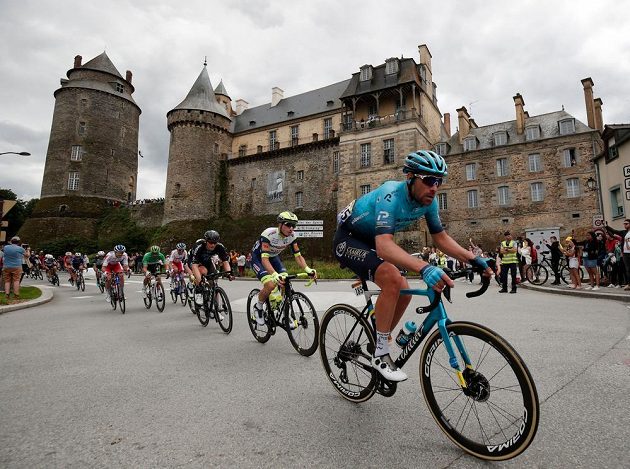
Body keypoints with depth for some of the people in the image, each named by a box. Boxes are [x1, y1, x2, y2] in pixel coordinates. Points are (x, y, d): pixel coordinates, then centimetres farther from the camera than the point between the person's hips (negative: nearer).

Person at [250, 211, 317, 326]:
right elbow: (264, 258, -42)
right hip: (258, 258, -5)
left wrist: (308, 269, -37)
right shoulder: (269, 234, -35)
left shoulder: (292, 236, -18)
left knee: (285, 283, -16)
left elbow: (298, 255, -17)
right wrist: (275, 275, -59)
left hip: (273, 257, 5)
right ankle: (258, 307, 2)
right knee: (271, 285, -27)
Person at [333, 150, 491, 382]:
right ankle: (380, 354, -13)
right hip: (348, 239, -8)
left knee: (404, 292, -3)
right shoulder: (391, 195, -34)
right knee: (392, 279, -29)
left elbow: (441, 237, -1)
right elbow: (384, 246, -46)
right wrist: (424, 268, -59)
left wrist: (472, 259, -14)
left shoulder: (428, 200, -10)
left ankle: (377, 345, 18)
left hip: (370, 242, 8)